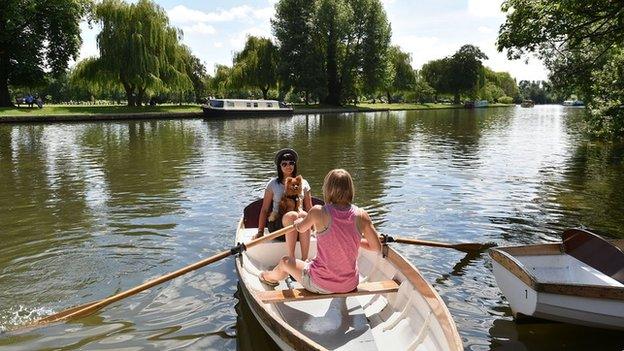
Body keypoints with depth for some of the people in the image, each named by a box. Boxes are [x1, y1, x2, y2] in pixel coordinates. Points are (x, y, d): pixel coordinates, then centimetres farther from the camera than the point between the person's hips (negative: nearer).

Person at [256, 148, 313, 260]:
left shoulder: (303, 183, 14)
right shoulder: (273, 184, 9)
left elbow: (309, 209, 13)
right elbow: (264, 210, 8)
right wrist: (260, 232, 1)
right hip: (277, 224, -1)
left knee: (303, 215, -35)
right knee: (292, 215, -36)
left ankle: (305, 259, -38)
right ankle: (291, 259, -35)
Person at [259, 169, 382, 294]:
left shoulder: (319, 212, -17)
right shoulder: (361, 215, -12)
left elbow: (300, 228, 4)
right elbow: (377, 247, -4)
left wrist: (298, 221, 27)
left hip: (320, 286, -2)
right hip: (350, 286, 3)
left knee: (285, 261, 26)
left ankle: (269, 278, 59)